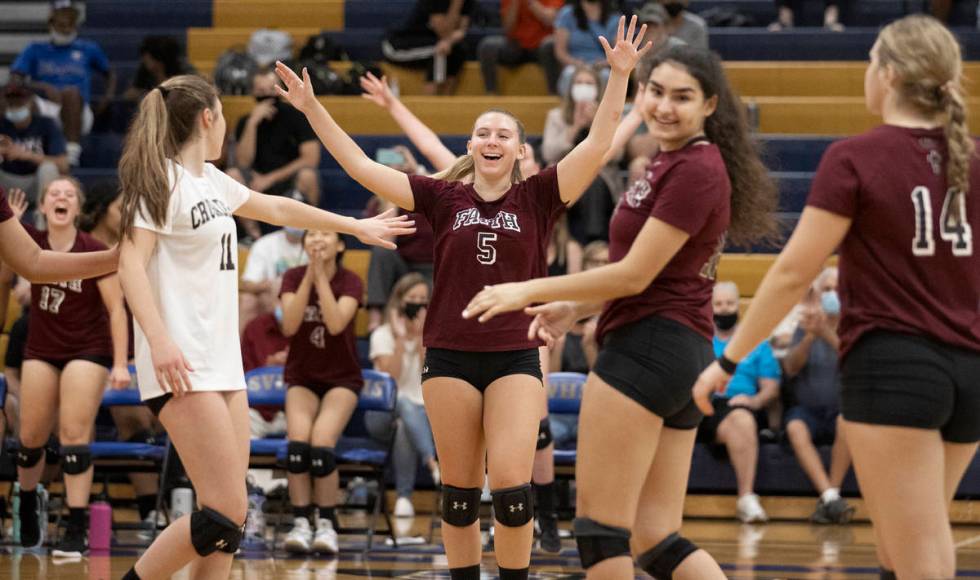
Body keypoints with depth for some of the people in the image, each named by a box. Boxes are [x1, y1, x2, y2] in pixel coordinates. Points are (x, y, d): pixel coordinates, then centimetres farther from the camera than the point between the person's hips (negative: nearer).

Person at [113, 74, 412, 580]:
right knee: (224, 512, -15)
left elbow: (275, 209, 33)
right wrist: (159, 340, -30)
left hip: (222, 362, 9)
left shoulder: (209, 180, 18)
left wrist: (355, 226, 42)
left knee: (228, 514, 4)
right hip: (183, 367, -9)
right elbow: (131, 263, -18)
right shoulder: (164, 180, -8)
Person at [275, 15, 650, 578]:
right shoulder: (444, 197, 5)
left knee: (512, 485, -11)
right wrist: (312, 107, -1)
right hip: (449, 356, 1)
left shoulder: (536, 198, 2)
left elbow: (597, 145, -7)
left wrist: (620, 76, -16)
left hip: (516, 357, -1)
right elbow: (361, 166, 4)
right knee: (460, 490, 5)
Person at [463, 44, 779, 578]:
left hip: (647, 348, -10)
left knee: (600, 523, -5)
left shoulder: (694, 171, -13)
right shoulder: (671, 163, 18)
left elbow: (634, 275, -15)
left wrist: (531, 290, -9)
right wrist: (574, 309, 16)